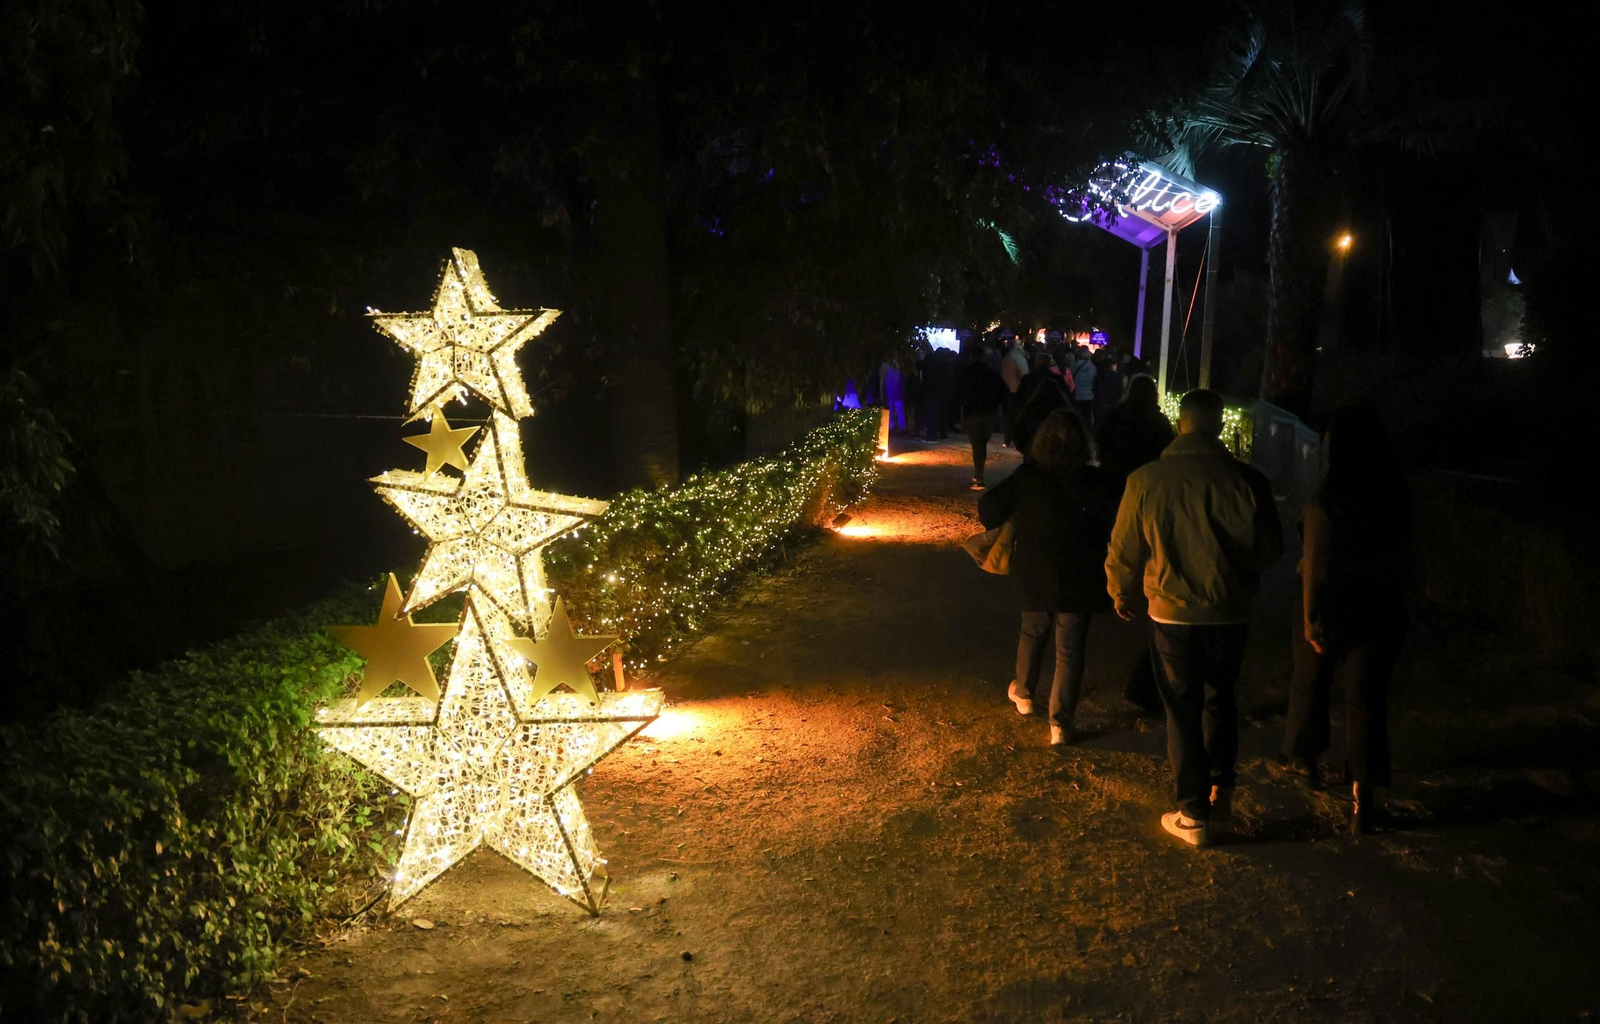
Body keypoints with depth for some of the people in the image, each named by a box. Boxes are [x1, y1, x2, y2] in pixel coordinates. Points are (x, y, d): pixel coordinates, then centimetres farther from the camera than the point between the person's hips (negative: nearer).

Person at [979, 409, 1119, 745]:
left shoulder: (1025, 477, -10)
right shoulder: (1097, 481, -10)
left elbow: (988, 511, -4)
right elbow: (1111, 525, -6)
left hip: (1034, 576, 1)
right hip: (1078, 579, -1)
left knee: (1033, 632, 26)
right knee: (1070, 649, 6)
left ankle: (1023, 692, 43)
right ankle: (1060, 723, 3)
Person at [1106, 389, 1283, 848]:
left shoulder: (1145, 480, -13)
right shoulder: (1246, 481, -13)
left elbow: (1124, 551, -3)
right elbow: (1270, 548, -1)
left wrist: (1123, 595, 16)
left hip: (1171, 613, -1)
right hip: (1230, 614, 1)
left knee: (1183, 711, 11)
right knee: (1219, 700, 24)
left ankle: (1194, 815, 18)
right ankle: (1220, 788, 29)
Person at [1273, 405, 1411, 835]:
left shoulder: (1326, 501, -19)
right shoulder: (1395, 495, -4)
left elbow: (1316, 567, -17)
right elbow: (1402, 557, 6)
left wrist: (1311, 618, -11)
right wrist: (1391, 595, 17)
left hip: (1332, 609, -3)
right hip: (1382, 610, 3)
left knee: (1309, 684, 21)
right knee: (1367, 700, 6)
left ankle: (1302, 755, 42)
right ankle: (1364, 799, 6)